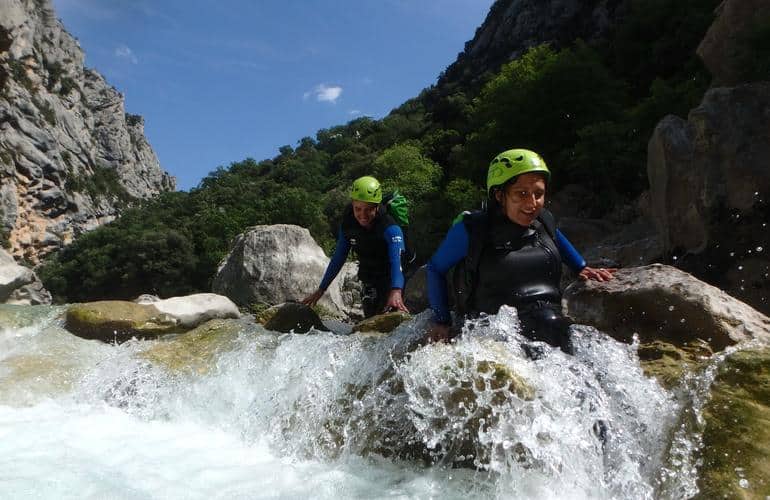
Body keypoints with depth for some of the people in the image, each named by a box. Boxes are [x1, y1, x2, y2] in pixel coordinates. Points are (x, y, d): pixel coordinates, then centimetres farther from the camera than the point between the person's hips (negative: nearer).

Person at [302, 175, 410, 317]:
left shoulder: (390, 228, -29)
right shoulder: (348, 224, -13)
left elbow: (396, 260, -44)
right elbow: (338, 257, -4)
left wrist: (396, 291, -62)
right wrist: (321, 290, -2)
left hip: (390, 280, -5)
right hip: (369, 281, 5)